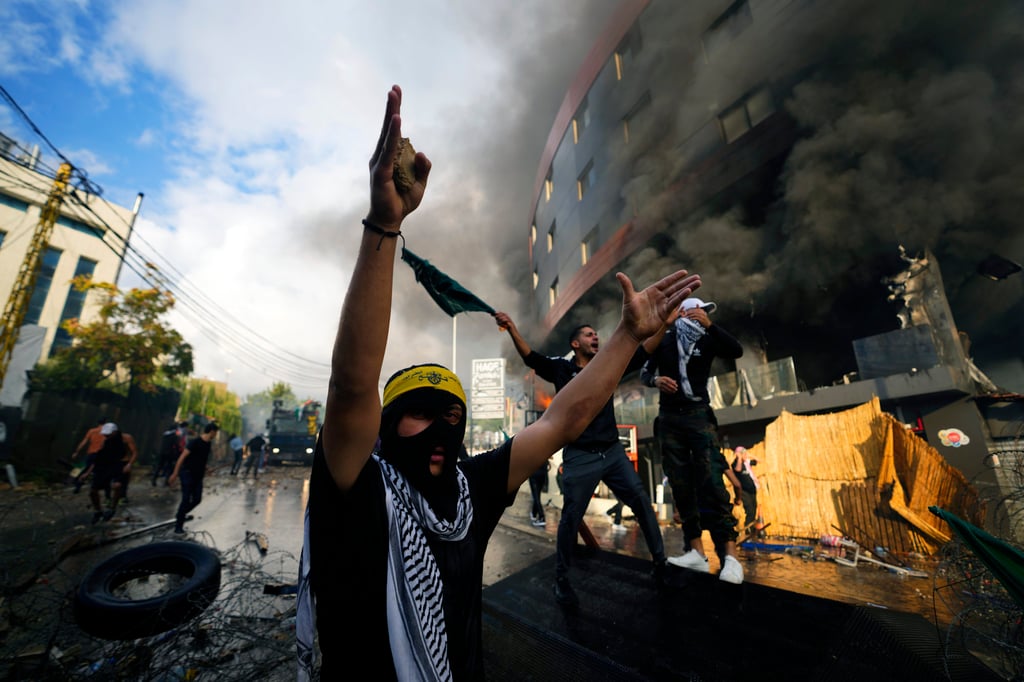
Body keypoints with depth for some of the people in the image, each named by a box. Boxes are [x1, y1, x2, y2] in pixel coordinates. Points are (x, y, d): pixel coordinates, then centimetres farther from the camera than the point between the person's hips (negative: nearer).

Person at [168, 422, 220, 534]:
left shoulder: (208, 444, 7)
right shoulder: (195, 442, -17)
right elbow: (182, 457, -18)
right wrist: (175, 474, -20)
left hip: (198, 476, 7)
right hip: (187, 474, -7)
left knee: (197, 499, 4)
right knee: (186, 500, -6)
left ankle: (180, 515, 27)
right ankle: (178, 526, 5)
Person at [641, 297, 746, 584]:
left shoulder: (706, 340, 5)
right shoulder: (663, 339, 5)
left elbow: (736, 351, -12)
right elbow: (644, 372, 6)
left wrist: (710, 326, -17)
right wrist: (656, 380, -16)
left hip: (699, 415, -1)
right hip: (669, 419, 2)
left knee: (712, 483, -12)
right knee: (682, 487, 2)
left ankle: (730, 556, -10)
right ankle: (696, 551, 8)